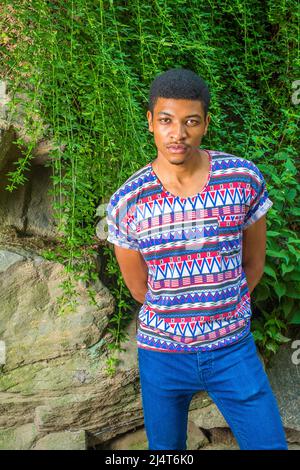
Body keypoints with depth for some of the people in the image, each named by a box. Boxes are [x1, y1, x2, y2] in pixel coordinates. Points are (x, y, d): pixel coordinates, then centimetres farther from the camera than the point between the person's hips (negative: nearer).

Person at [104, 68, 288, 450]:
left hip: (234, 350, 0)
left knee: (269, 444, 7)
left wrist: (222, 313, 7)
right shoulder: (125, 203, -12)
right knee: (165, 449, 19)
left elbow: (254, 263, 2)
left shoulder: (244, 177, -10)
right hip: (162, 353, 0)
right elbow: (139, 288, 1)